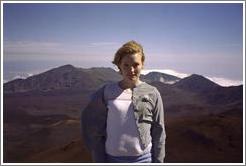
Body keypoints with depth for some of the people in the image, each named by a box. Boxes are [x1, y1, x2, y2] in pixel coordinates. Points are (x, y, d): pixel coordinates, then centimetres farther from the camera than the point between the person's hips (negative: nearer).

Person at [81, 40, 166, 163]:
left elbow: (158, 133, 0)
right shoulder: (106, 92, -5)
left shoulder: (152, 94, -4)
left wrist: (158, 162, 1)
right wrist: (99, 160, 0)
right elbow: (94, 131, 1)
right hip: (112, 158, 1)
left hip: (143, 158, 0)